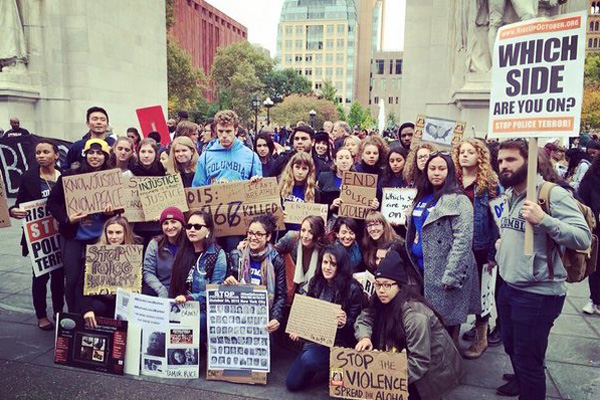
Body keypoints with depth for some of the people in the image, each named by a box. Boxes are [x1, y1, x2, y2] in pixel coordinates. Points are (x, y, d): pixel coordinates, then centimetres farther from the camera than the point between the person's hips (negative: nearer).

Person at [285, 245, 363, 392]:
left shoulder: (352, 289, -13)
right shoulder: (316, 283, 3)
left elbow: (356, 322, -8)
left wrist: (344, 323, -29)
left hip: (339, 342, -5)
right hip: (314, 337, 6)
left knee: (308, 359, -33)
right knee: (292, 384, -1)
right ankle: (326, 365, 22)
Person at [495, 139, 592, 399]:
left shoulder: (552, 194, -17)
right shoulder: (508, 196, 10)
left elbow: (584, 238, -25)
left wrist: (543, 220, -34)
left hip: (539, 294, -8)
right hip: (508, 288, 8)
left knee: (529, 360, 4)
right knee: (511, 348, 27)